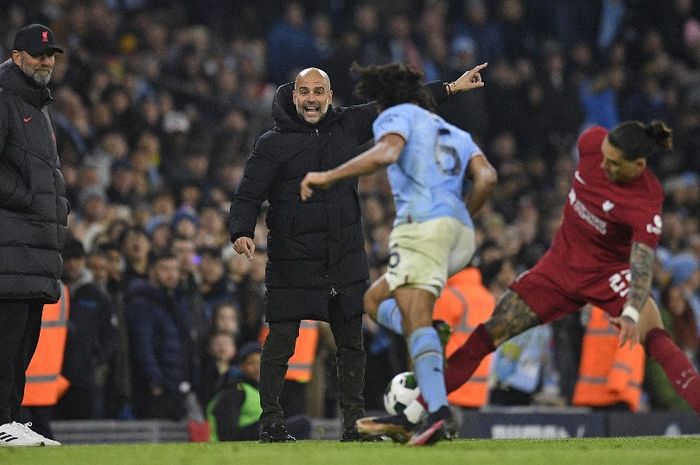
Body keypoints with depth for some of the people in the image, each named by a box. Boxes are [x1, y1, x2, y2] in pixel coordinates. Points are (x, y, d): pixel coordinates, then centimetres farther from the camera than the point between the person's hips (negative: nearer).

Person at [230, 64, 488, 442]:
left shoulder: (348, 125, 8)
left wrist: (450, 88, 17)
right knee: (280, 342, -6)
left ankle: (354, 424, 15)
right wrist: (242, 232, -25)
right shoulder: (272, 144, -3)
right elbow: (247, 195, -7)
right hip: (293, 265, -4)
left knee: (351, 344, 8)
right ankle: (270, 422, 2)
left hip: (346, 262, 4)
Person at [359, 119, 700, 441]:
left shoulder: (646, 204, -30)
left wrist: (631, 313, -56)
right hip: (561, 266, 5)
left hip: (611, 275, -5)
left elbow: (643, 267, -37)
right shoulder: (592, 142, -16)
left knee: (656, 340, -30)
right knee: (487, 336, 0)